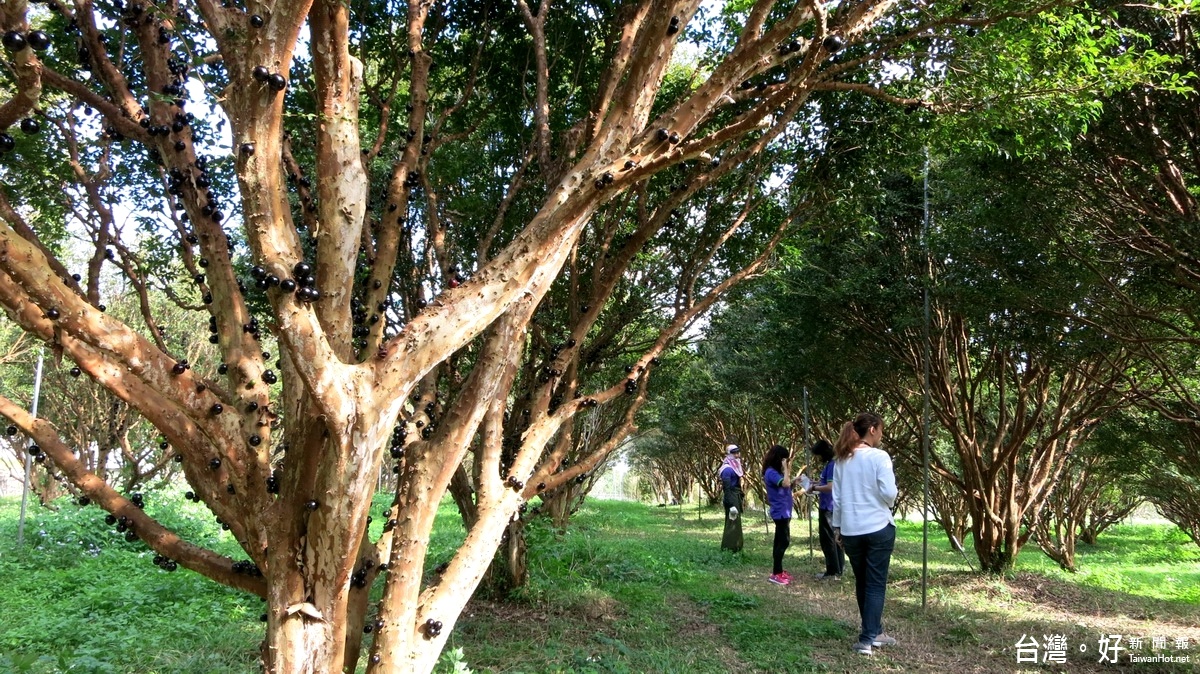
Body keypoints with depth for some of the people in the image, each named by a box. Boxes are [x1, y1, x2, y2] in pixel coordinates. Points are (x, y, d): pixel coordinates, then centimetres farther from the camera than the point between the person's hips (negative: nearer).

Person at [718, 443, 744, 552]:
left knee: (736, 523, 15)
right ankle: (728, 549, -2)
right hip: (731, 498, -10)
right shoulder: (727, 469, -17)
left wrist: (739, 500, 18)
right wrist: (731, 504, -25)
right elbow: (727, 488, -21)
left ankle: (735, 548, 23)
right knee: (732, 523, -7)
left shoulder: (735, 466, 13)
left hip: (736, 497, 10)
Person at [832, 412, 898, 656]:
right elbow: (889, 493, -14)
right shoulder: (879, 456, -11)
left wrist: (837, 526, 16)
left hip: (851, 530, 5)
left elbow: (837, 497, 8)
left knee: (862, 583, 16)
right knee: (876, 584, 2)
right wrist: (887, 506, 8)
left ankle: (874, 632, 28)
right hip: (879, 528, -5)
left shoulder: (841, 460, 5)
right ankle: (867, 639, 0)